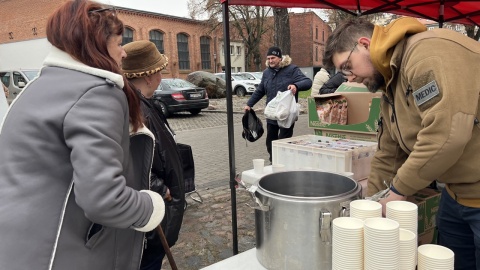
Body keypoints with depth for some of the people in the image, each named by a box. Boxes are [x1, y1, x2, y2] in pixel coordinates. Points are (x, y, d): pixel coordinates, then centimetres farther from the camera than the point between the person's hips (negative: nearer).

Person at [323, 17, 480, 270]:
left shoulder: (430, 52, -20)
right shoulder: (391, 86, 9)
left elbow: (446, 134, -30)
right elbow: (387, 158, 13)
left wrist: (399, 190, -19)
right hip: (458, 192, 8)